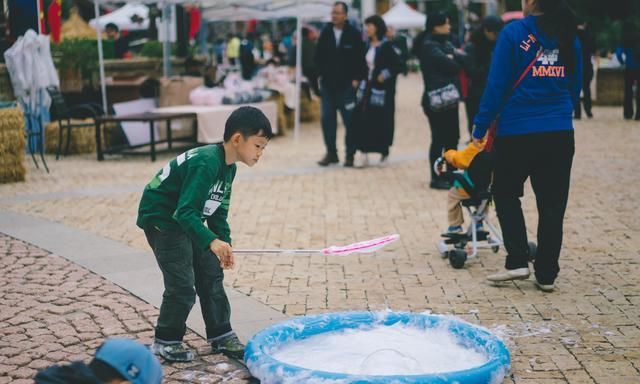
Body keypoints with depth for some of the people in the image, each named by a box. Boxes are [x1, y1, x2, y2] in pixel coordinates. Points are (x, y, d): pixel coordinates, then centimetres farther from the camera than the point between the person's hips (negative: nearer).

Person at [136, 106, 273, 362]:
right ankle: (166, 341, 9)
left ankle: (221, 336, 18)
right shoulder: (206, 163, -29)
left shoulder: (228, 168, 1)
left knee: (211, 274, 8)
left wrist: (225, 244, -2)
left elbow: (218, 212, 9)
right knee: (182, 285, -10)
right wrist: (212, 242, -43)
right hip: (162, 219, -9)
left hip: (187, 220, 9)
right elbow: (186, 211, -34)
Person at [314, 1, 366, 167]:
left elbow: (360, 59, -4)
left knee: (349, 120, 0)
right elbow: (318, 56, 11)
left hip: (347, 85, -3)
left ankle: (350, 154, 9)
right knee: (327, 118, 3)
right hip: (328, 84, 3)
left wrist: (356, 79, -8)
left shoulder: (354, 34, -4)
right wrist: (321, 74, 2)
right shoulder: (325, 33, 5)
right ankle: (331, 152, 13)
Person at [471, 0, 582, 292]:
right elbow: (575, 87, 12)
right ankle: (546, 275, 13)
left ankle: (517, 261, 6)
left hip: (517, 133, -4)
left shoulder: (514, 33, -8)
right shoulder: (569, 38, 6)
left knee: (506, 194, 15)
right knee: (552, 204, 9)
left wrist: (480, 128, -3)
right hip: (560, 133, 4)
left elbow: (497, 85, -10)